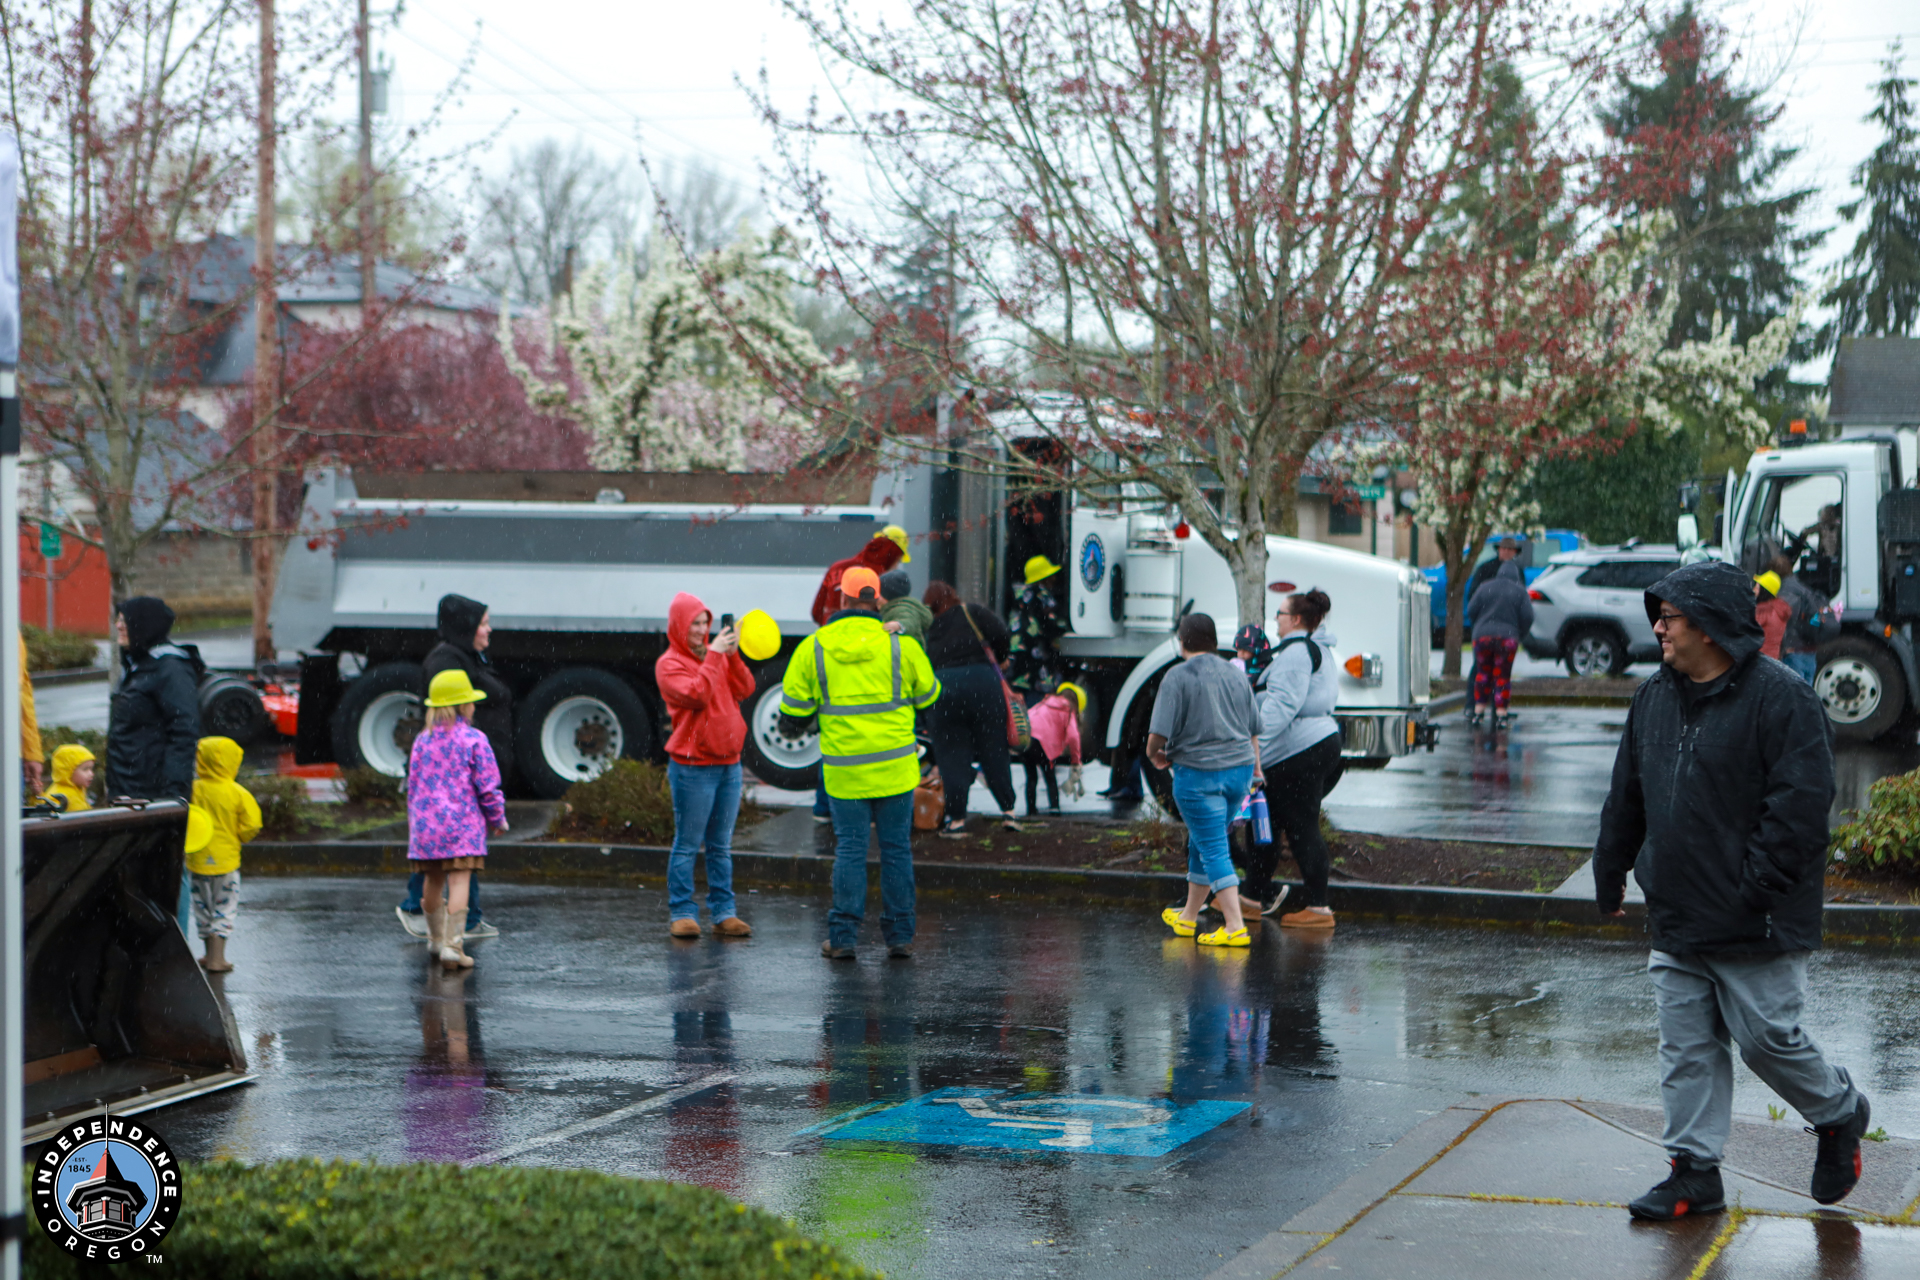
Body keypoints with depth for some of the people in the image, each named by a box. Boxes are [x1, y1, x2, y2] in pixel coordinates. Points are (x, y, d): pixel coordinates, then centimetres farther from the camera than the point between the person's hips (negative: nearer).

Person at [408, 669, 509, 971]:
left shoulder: (422, 740, 9)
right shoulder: (474, 740, -6)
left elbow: (412, 785, 15)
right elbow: (488, 786, -6)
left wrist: (414, 822, 26)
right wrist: (497, 819, 8)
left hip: (426, 821, 6)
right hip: (462, 822, -6)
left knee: (433, 881, 19)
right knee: (459, 881, -8)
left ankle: (436, 938, 37)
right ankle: (452, 946, -18)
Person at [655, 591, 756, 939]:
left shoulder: (717, 656, 15)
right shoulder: (669, 663, -4)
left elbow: (744, 688, 5)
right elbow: (696, 694, -20)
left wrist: (733, 655, -7)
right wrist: (713, 656, -17)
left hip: (728, 763, 6)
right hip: (693, 765, -6)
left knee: (721, 845, 10)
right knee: (688, 844, -3)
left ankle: (723, 912, 13)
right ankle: (682, 913, 2)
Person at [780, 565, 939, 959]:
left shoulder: (813, 648, -3)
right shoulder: (901, 646, -4)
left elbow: (793, 709, 2)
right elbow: (928, 695, 10)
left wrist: (795, 727, 24)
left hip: (844, 770, 0)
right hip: (895, 766, 0)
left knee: (849, 849, 6)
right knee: (896, 849, 8)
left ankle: (843, 937, 4)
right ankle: (899, 936, 11)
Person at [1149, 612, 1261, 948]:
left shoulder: (1178, 677, -9)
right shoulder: (1236, 676, 10)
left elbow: (1159, 732, -14)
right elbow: (1253, 730, 17)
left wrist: (1154, 754, 7)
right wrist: (1255, 770, 28)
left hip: (1199, 772, -7)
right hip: (1239, 769, 7)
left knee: (1213, 849, -5)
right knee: (1201, 843, 21)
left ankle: (1235, 927, -14)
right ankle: (1188, 917, 33)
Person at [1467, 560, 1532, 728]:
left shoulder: (1485, 588, 8)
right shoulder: (1519, 592, 3)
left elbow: (1472, 611, 6)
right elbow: (1528, 617, -2)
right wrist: (1519, 634, 13)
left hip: (1482, 634, 1)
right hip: (1508, 637, -1)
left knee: (1482, 673, 14)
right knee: (1502, 676, 5)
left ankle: (1477, 712, 10)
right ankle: (1501, 715, 0)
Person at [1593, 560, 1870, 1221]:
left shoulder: (1779, 698, -13)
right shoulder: (1654, 698, 10)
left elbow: (1801, 802, -18)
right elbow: (1627, 797, 19)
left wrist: (1756, 889, -20)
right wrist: (1610, 874, 20)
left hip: (1757, 926, -7)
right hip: (1675, 921, 7)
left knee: (1767, 1037, 1)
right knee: (1686, 1048, 6)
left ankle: (1840, 1115, 27)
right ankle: (1695, 1171, 13)